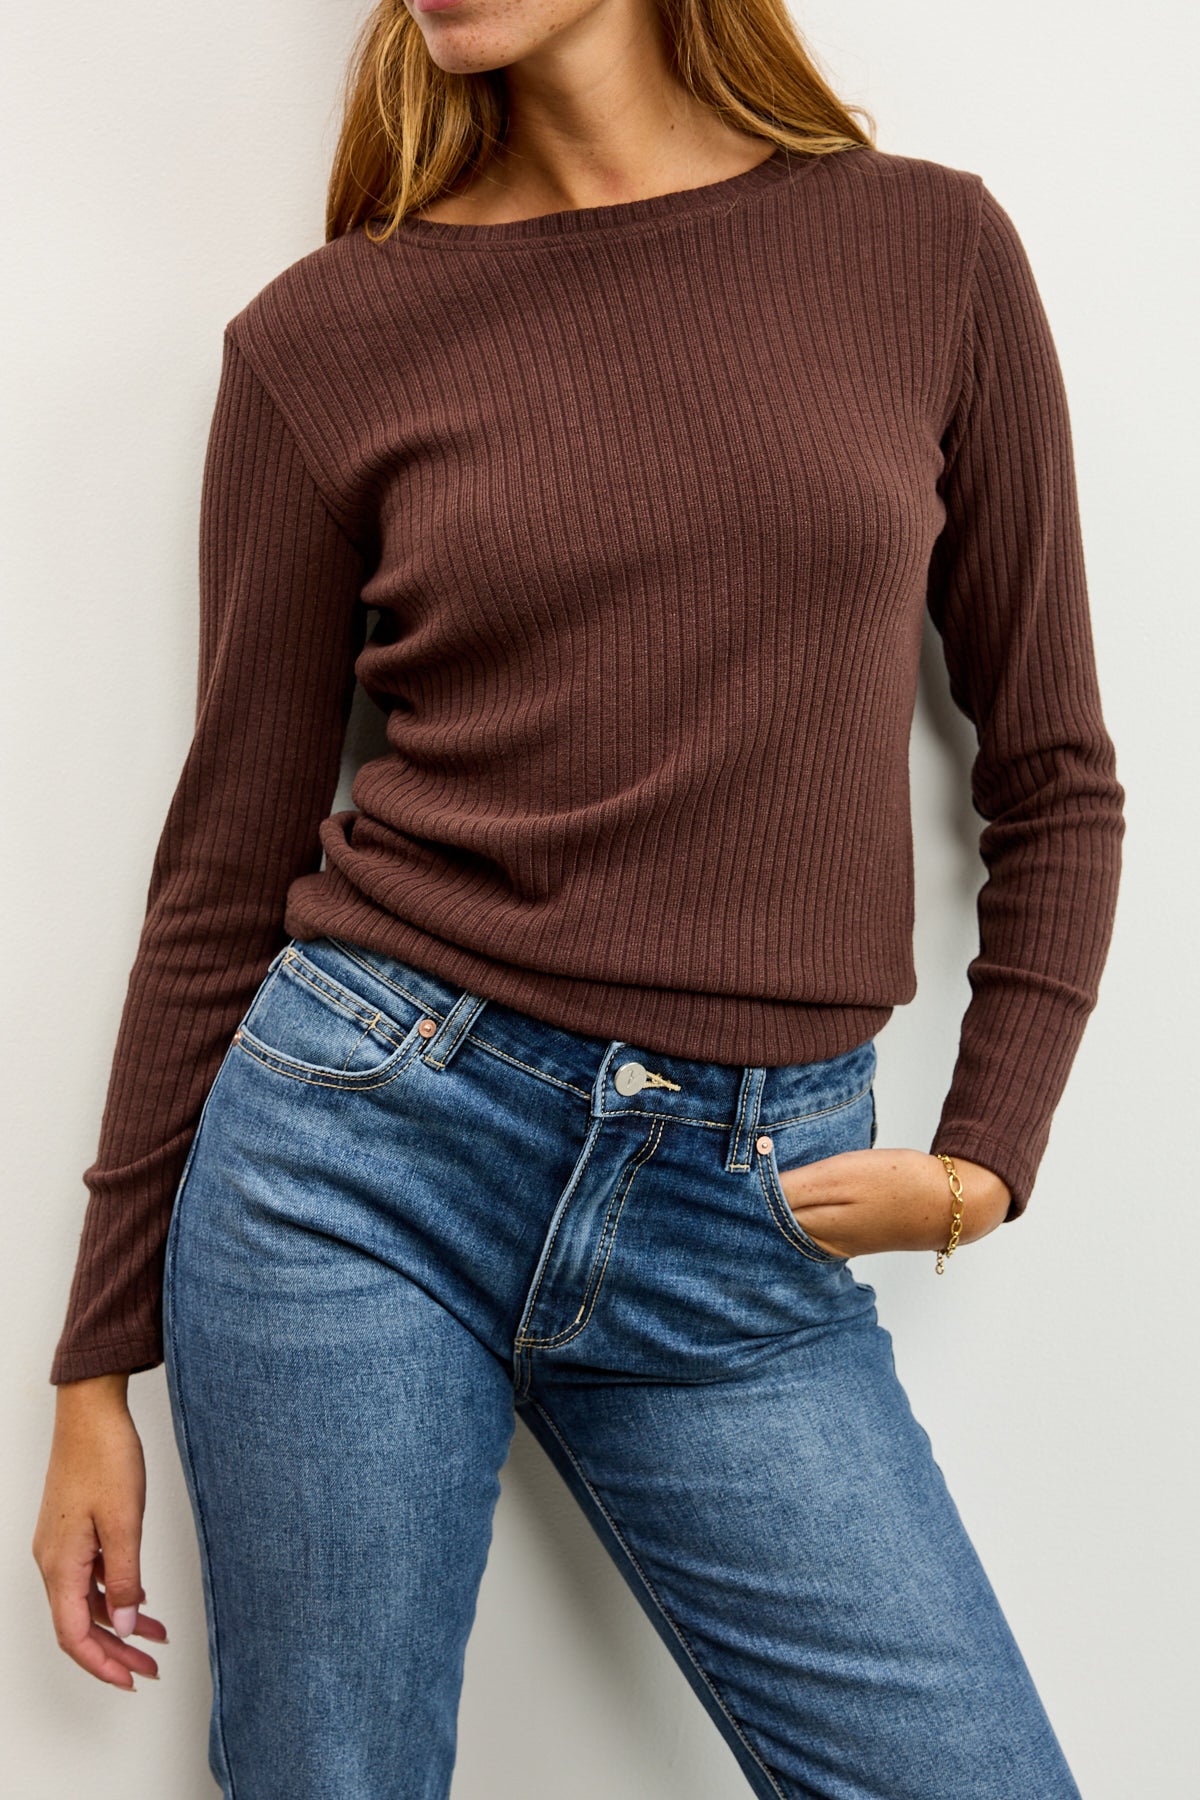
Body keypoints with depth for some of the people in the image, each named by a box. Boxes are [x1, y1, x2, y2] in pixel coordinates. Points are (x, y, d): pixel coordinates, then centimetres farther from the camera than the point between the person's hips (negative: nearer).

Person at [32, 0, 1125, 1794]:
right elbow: (229, 863, 5)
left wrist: (985, 1160, 1)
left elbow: (1053, 781, 11)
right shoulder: (325, 334, 1)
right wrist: (99, 1364, 7)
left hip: (751, 1240, 2)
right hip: (367, 1145, -1)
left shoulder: (930, 249, 4)